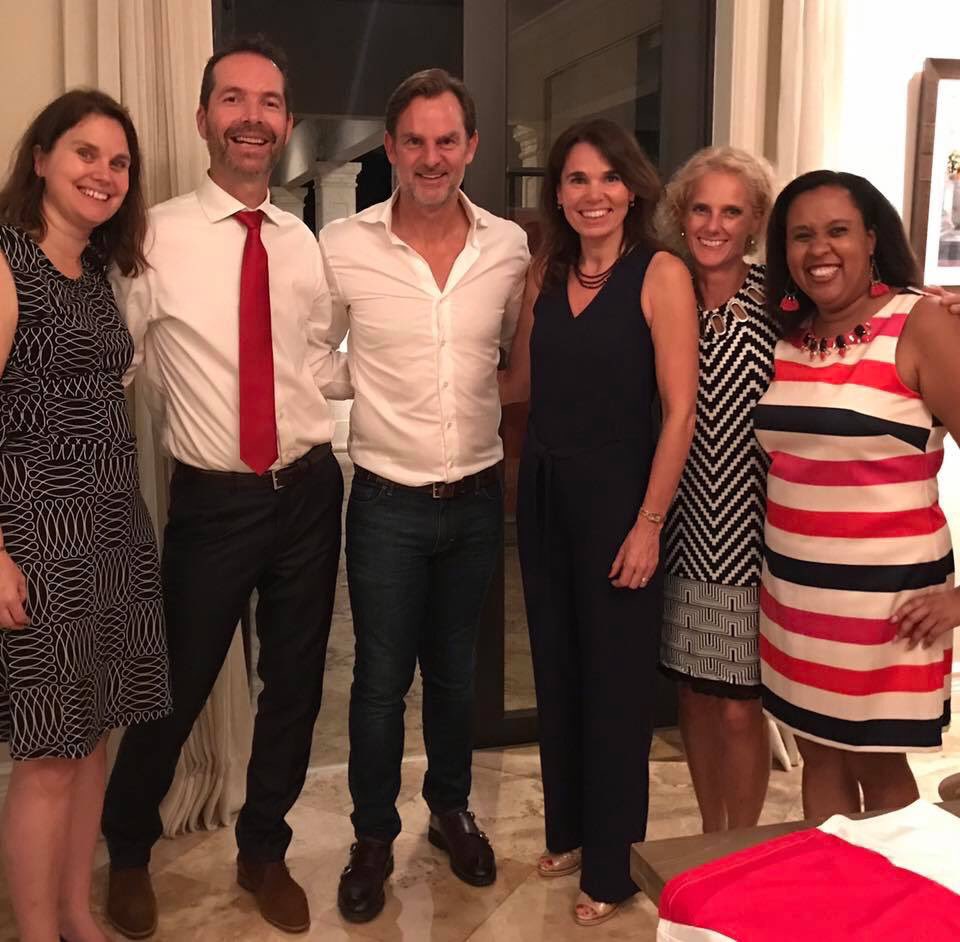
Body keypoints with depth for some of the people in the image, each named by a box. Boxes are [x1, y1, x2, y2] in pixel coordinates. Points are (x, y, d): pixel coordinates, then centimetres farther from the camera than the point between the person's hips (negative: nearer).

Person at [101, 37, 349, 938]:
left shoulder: (304, 243, 5)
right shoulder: (156, 237, -8)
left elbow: (316, 367, 11)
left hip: (309, 491, 4)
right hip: (212, 499, -4)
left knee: (295, 683, 15)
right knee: (177, 688, 10)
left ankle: (264, 852, 39)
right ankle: (128, 854, 39)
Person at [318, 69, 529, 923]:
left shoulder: (510, 248, -2)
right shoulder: (342, 248, -10)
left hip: (478, 497, 2)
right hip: (388, 501, -2)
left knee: (456, 670, 18)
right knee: (381, 677, 8)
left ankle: (451, 808, 39)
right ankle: (373, 838, 28)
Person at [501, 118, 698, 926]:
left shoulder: (661, 274, -10)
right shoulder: (545, 273, 7)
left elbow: (679, 410, -14)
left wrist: (648, 523, -17)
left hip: (615, 493, -5)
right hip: (543, 490, 6)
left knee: (614, 679, 6)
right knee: (557, 668, 15)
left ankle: (614, 863, 24)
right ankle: (568, 830, 35)